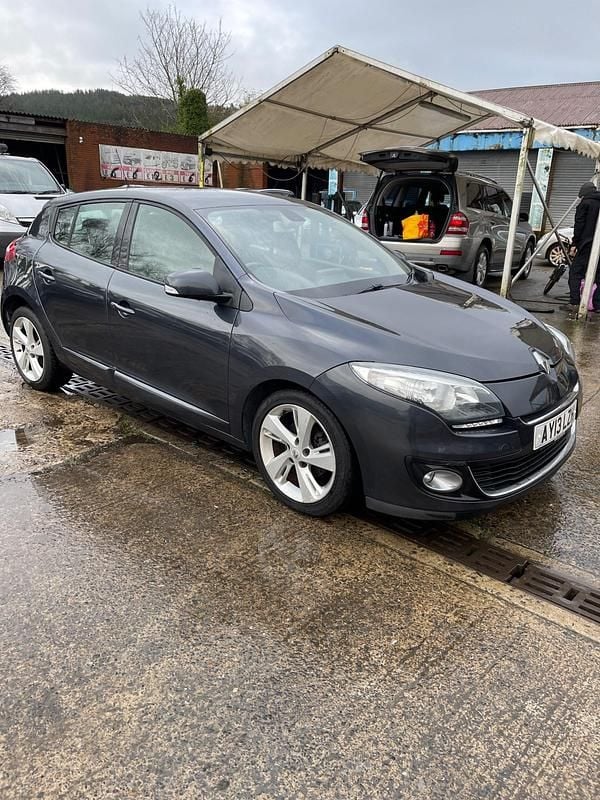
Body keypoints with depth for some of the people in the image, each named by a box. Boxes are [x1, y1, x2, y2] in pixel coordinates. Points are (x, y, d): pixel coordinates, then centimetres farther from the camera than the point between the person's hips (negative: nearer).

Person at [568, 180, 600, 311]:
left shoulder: (585, 203, 0)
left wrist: (574, 244, -7)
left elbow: (579, 225, -8)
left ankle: (574, 303, -13)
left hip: (587, 245, -6)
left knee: (575, 272, -3)